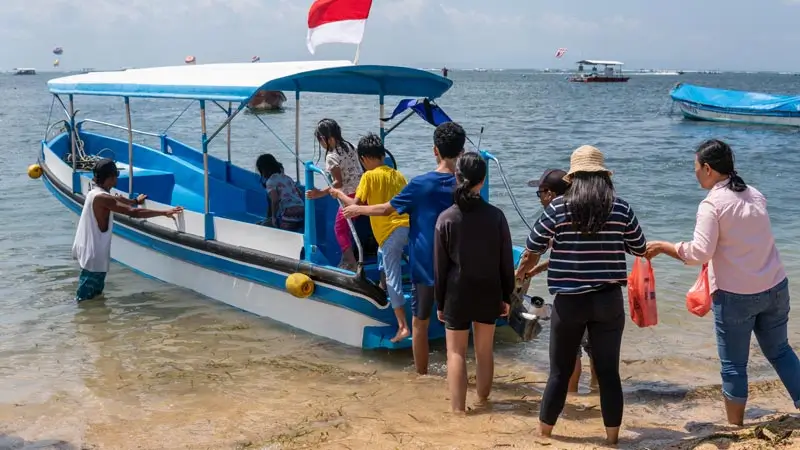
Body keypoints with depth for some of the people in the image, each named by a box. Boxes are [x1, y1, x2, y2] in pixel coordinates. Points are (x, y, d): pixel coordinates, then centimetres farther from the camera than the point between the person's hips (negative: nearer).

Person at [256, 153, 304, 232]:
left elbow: (275, 201, -16)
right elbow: (301, 195, 19)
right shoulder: (287, 178, 20)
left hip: (288, 217, -8)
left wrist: (273, 217, -3)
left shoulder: (270, 182, -2)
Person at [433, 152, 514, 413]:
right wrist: (506, 296, 10)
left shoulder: (446, 218, -11)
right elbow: (506, 262, -2)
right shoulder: (496, 216, -8)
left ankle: (458, 408, 6)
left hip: (457, 293, -2)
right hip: (488, 292, 2)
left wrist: (439, 302, 3)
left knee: (456, 352, 7)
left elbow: (440, 266, -6)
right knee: (485, 351, 18)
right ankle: (483, 399, 33)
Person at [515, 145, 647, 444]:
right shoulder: (620, 208, -2)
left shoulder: (559, 207, -5)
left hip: (569, 302, -1)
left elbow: (533, 249, 3)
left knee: (560, 371, 11)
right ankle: (612, 437, 17)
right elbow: (640, 249, 9)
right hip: (609, 301, 1)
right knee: (609, 371, 9)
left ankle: (544, 432, 23)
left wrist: (520, 274, 23)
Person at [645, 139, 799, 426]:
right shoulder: (755, 195, 6)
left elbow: (699, 253, -20)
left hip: (736, 296, -6)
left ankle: (735, 427, 15)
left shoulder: (712, 204, -14)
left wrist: (663, 247, -9)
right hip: (775, 287, 6)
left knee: (733, 365, 6)